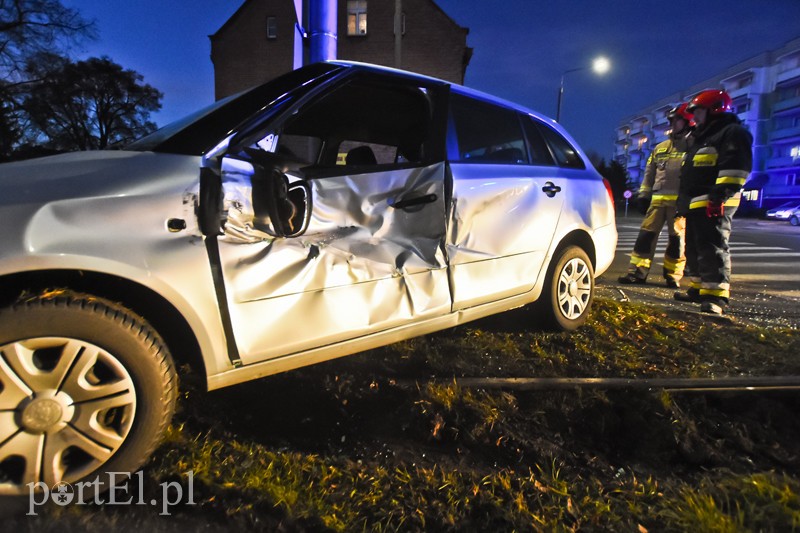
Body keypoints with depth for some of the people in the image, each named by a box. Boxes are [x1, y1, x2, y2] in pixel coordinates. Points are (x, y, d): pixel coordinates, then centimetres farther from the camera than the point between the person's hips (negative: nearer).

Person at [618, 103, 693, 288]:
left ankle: (672, 276, 8)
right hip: (657, 199, 4)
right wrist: (643, 195, 13)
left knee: (677, 238, -1)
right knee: (646, 234, -2)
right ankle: (637, 271, 1)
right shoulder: (660, 148, 20)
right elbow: (649, 173, 21)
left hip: (680, 201, -4)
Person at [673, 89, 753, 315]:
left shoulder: (733, 133, -4)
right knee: (694, 248, 13)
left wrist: (721, 194, -27)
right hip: (695, 204, 11)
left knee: (713, 248, -14)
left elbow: (735, 167, -18)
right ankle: (698, 289, 21)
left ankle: (716, 296, -15)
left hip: (713, 205, -10)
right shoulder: (704, 137, 28)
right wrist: (683, 203, 27)